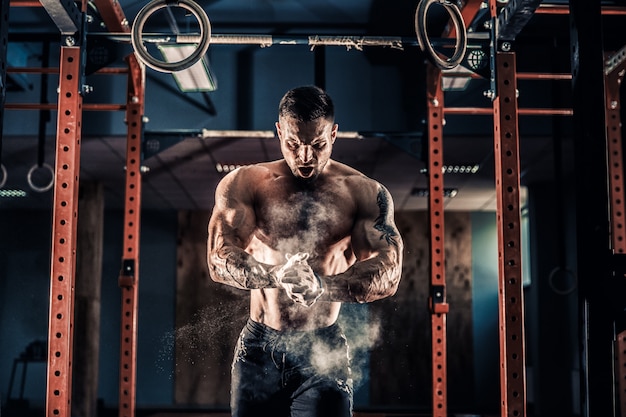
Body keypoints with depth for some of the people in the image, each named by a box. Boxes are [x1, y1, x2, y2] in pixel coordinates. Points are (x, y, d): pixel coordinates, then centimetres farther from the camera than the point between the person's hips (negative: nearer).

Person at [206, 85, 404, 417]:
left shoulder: (364, 193, -1)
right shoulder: (242, 184, -1)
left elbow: (388, 272, -13)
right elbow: (219, 259, -14)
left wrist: (322, 285, -31)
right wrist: (274, 276, -34)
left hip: (324, 352, -1)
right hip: (258, 350, 1)